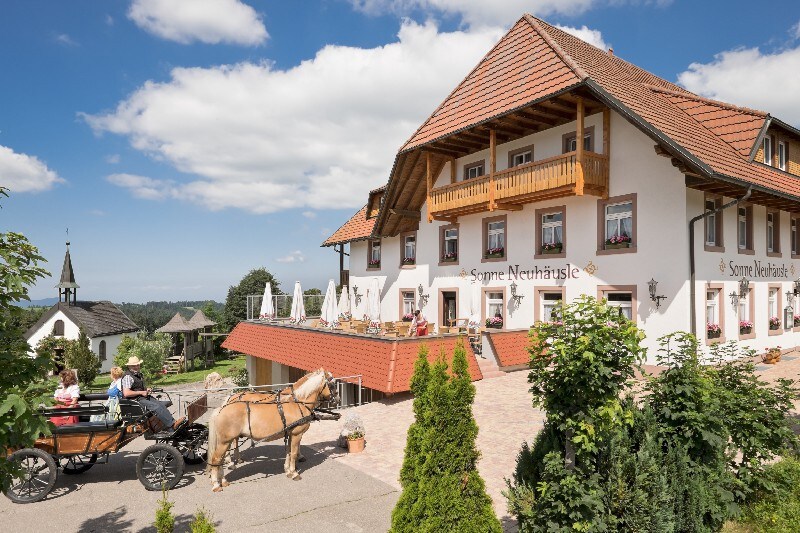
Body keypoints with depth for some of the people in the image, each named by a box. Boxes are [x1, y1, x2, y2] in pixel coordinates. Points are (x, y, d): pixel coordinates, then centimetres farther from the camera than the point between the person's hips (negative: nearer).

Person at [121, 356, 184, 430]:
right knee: (156, 407, -25)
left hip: (143, 397, 9)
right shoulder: (128, 377, -12)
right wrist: (141, 392, -17)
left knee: (161, 405, -12)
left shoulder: (139, 375, 19)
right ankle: (173, 424, -28)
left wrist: (146, 390, 13)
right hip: (135, 400, -9)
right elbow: (126, 393, -22)